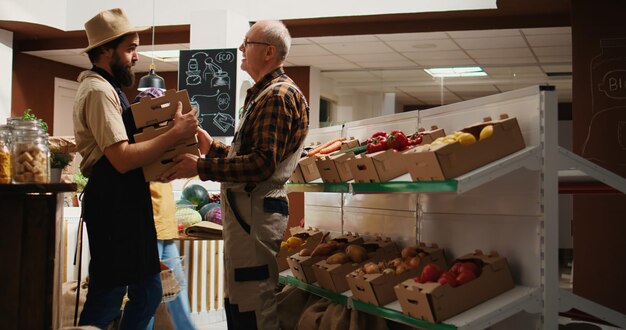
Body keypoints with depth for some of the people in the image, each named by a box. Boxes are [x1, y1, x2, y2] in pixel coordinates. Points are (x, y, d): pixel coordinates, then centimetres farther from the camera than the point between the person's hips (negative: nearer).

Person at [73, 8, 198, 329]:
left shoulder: (107, 88, 18)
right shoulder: (99, 91, -15)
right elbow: (122, 158, -24)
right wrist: (176, 134, -20)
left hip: (125, 203, 10)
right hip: (113, 204, -10)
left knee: (148, 292, 13)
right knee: (107, 297, -1)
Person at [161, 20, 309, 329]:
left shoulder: (278, 95, -13)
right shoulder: (263, 94, 20)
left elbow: (262, 164, -23)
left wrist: (201, 167, -21)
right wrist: (213, 147, 15)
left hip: (255, 212, -11)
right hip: (245, 209, 11)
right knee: (236, 303, 18)